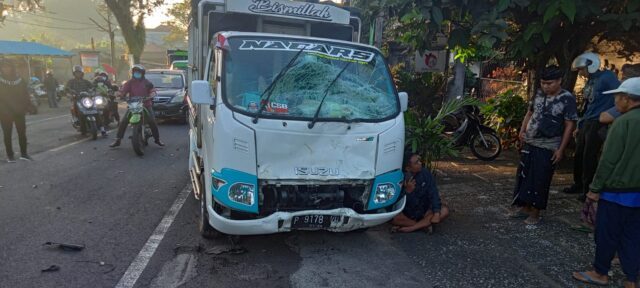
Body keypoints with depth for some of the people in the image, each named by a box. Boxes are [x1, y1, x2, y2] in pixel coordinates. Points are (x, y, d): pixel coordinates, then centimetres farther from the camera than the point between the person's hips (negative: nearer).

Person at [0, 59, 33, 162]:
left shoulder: (20, 80, 3)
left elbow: (25, 95, 4)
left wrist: (25, 107, -8)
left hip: (19, 112, 2)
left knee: (22, 133, 6)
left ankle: (24, 153, 16)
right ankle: (10, 155, 12)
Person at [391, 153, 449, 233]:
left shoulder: (425, 173, -10)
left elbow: (433, 193, -13)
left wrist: (436, 213, -24)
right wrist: (407, 191, -35)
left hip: (424, 212, 3)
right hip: (406, 214, -3)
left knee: (444, 210, -20)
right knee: (393, 217, -32)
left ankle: (410, 228, -24)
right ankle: (425, 224, -13)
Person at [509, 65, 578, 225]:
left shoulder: (567, 99, -10)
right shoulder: (539, 94, 5)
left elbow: (569, 126, -10)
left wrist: (561, 149, -13)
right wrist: (522, 131, 3)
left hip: (548, 148, -6)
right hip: (529, 143, 6)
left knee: (539, 180, 1)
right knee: (523, 176, 11)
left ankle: (535, 212, 14)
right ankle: (524, 207, 25)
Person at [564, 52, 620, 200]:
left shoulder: (607, 77, -10)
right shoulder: (590, 81, 14)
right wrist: (579, 126, 20)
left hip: (599, 123, -8)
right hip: (586, 123, 8)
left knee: (589, 157, -3)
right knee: (579, 154, 12)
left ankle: (588, 190, 10)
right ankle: (578, 185, 27)